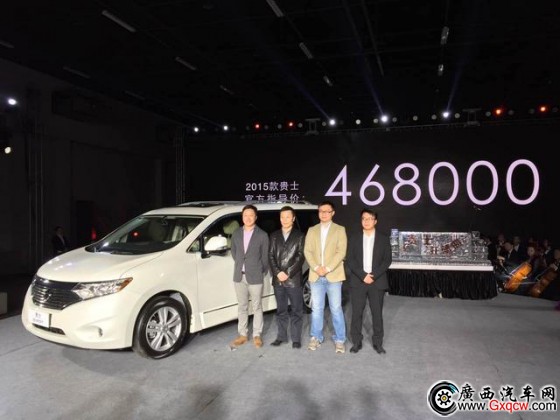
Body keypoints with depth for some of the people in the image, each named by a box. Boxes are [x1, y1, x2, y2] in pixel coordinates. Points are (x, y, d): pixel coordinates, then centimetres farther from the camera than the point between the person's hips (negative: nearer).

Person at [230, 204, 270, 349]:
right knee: (242, 307, 12)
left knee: (257, 307, 7)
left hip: (255, 277, -3)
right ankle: (242, 334, 22)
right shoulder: (236, 233, 5)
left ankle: (257, 335, 18)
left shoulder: (262, 235, -5)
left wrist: (262, 272, 4)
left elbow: (265, 257, 0)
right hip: (239, 276, 4)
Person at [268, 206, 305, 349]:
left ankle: (296, 338, 13)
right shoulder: (274, 235, 10)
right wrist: (278, 273, -9)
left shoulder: (299, 236, 1)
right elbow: (271, 256, 5)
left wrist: (288, 273, -13)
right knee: (281, 310, 12)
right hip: (278, 279, 3)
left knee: (296, 310, 4)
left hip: (294, 279, -3)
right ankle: (281, 336, 22)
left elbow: (301, 257, -6)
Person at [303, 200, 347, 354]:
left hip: (333, 275, -2)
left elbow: (341, 252, -6)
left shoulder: (340, 230, 3)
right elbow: (307, 251, 4)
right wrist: (316, 268, -11)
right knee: (316, 308, 8)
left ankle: (339, 340, 12)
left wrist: (327, 268, -14)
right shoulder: (312, 230, 12)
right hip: (316, 275, 3)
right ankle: (316, 338, 20)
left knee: (336, 309, 2)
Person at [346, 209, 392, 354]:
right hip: (358, 281, 0)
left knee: (377, 313, 5)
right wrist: (363, 275, -13)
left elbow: (387, 260, -2)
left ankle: (378, 343, 18)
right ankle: (356, 342, 14)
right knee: (356, 313, 3)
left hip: (377, 282, 0)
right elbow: (350, 260, -1)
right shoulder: (354, 239, 6)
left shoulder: (383, 239, 5)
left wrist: (373, 276, -13)